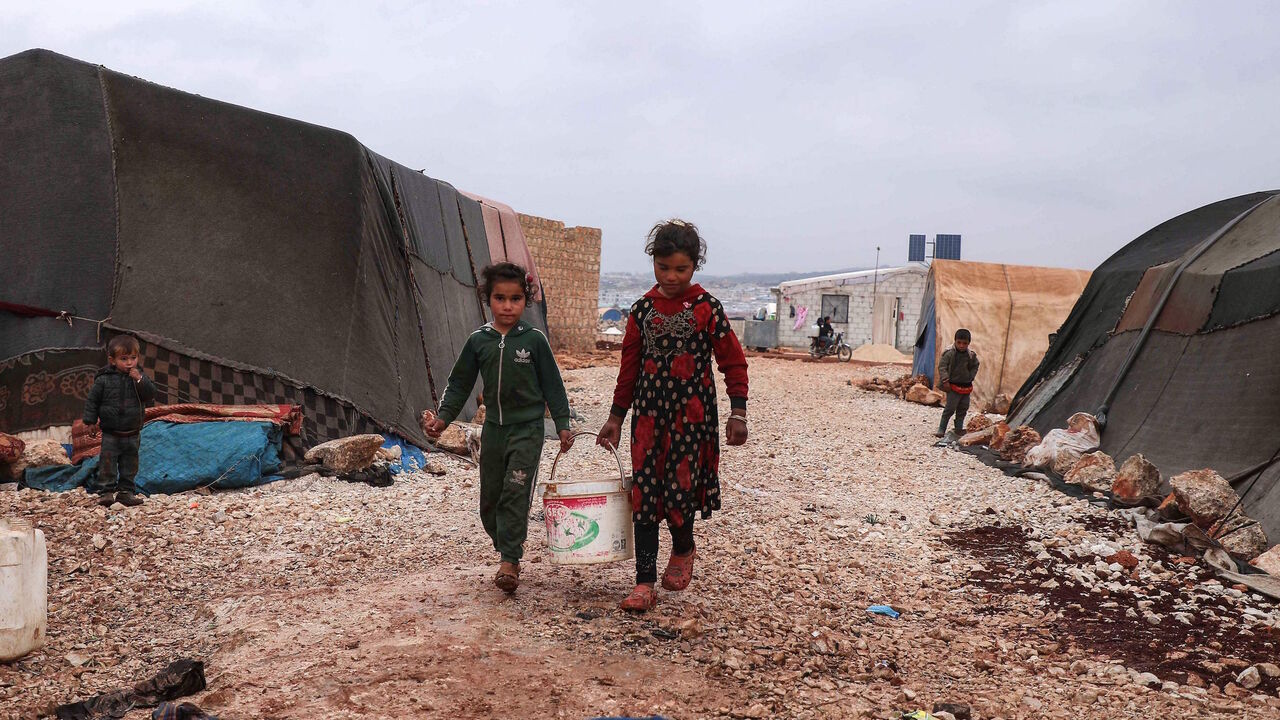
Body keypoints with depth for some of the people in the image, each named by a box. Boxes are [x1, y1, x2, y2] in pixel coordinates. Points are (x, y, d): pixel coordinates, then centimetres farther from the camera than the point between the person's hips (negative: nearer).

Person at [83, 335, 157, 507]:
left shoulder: (139, 376, 0)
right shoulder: (104, 380, -8)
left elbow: (151, 394, -10)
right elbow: (92, 400, -1)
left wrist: (140, 380, -23)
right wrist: (90, 420, -5)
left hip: (132, 433, 3)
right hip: (110, 433, -3)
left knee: (130, 464, 10)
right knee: (108, 462, 0)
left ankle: (126, 491, 20)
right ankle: (106, 491, 9)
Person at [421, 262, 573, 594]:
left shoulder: (534, 340, -5)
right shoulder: (478, 341, 2)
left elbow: (552, 384, 1)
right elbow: (459, 384, 9)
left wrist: (562, 424, -1)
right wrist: (442, 418, 0)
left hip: (527, 428, -4)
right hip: (494, 427, 4)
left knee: (515, 494, -11)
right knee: (489, 499, 9)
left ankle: (509, 561, -5)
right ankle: (508, 551, 27)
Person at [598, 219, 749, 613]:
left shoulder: (706, 308, -3)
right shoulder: (643, 310, 7)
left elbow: (733, 361, 0)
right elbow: (629, 366, 13)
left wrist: (737, 412, -6)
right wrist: (616, 417, 14)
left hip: (691, 413, -3)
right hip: (649, 413, 3)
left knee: (680, 488, -1)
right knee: (644, 493, 0)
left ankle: (683, 550, 33)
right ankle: (644, 583, 8)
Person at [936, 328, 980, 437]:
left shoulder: (971, 355, 1)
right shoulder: (949, 353, -13)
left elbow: (975, 367, 17)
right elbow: (942, 366, -12)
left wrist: (970, 377, 4)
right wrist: (945, 380, -17)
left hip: (966, 386, 5)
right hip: (953, 386, -5)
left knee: (963, 408, 12)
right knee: (950, 408, -9)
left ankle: (959, 428, 25)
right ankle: (941, 429, -2)